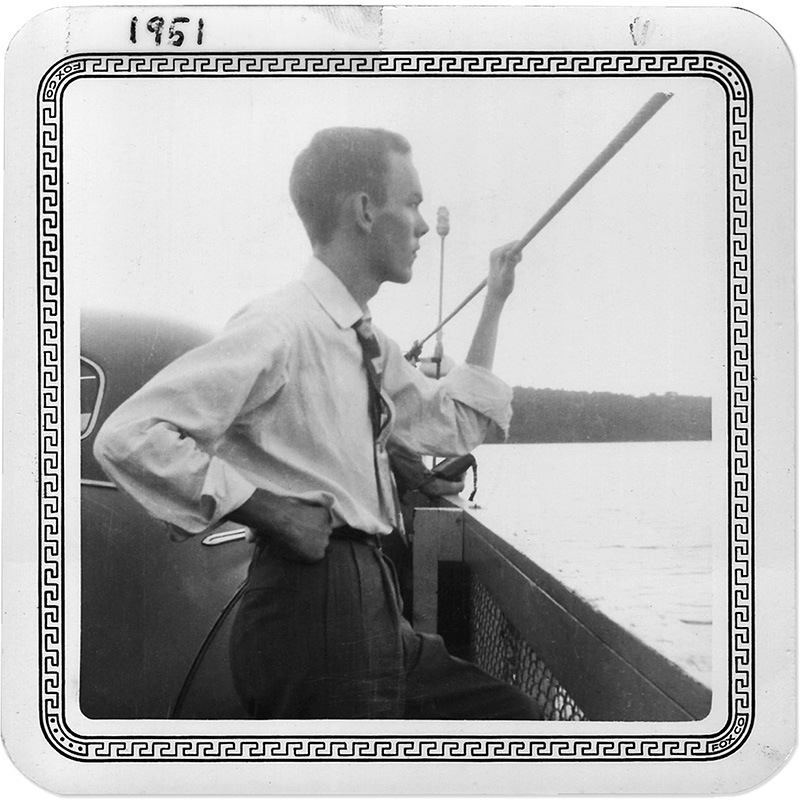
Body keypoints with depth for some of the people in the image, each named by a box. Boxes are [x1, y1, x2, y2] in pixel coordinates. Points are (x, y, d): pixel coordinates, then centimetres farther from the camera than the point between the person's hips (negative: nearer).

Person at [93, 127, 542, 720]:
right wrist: (270, 510, -19)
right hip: (313, 606, -9)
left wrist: (494, 304, 19)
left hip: (373, 609, 9)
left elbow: (452, 425, 22)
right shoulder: (281, 327, -16)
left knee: (515, 718, 13)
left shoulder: (371, 346, 13)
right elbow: (129, 437, -20)